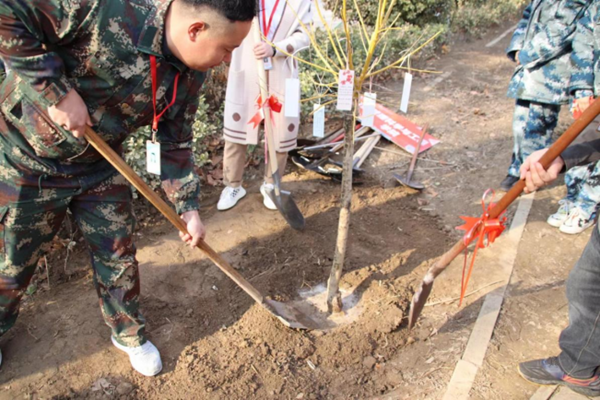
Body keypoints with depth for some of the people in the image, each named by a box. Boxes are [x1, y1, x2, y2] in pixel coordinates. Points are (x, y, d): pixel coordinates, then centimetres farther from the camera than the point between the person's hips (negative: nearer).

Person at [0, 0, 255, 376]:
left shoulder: (190, 75, -10)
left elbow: (177, 144, 0)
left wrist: (188, 208, -2)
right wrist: (57, 91, -31)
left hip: (100, 165, 5)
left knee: (118, 256, 10)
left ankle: (129, 335, 36)